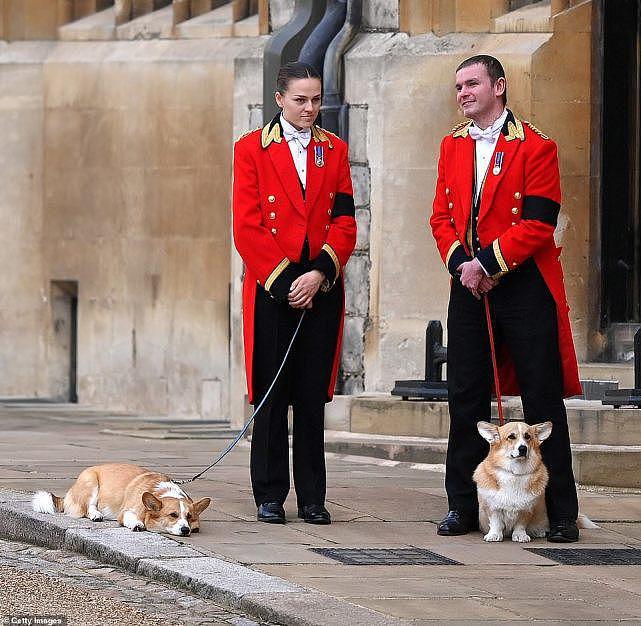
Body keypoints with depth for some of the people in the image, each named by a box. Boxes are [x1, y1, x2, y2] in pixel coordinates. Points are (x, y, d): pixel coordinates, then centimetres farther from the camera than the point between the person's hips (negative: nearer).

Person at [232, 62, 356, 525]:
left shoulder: (334, 150, 11)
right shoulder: (252, 149, 2)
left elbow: (345, 222, 5)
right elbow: (247, 227, -4)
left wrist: (321, 273, -10)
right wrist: (283, 280, -10)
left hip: (322, 288, 2)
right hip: (271, 288, -2)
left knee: (313, 395, 4)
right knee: (271, 395, 0)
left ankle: (313, 499, 8)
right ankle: (270, 497, 6)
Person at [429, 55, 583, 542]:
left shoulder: (536, 147, -5)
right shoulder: (453, 146, 13)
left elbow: (538, 224, -12)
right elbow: (442, 216, 11)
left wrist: (487, 262, -16)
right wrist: (461, 262, -7)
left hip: (525, 285, -5)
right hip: (469, 286, 5)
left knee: (542, 397, -2)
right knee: (466, 397, 5)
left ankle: (561, 514, 2)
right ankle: (463, 507, 12)